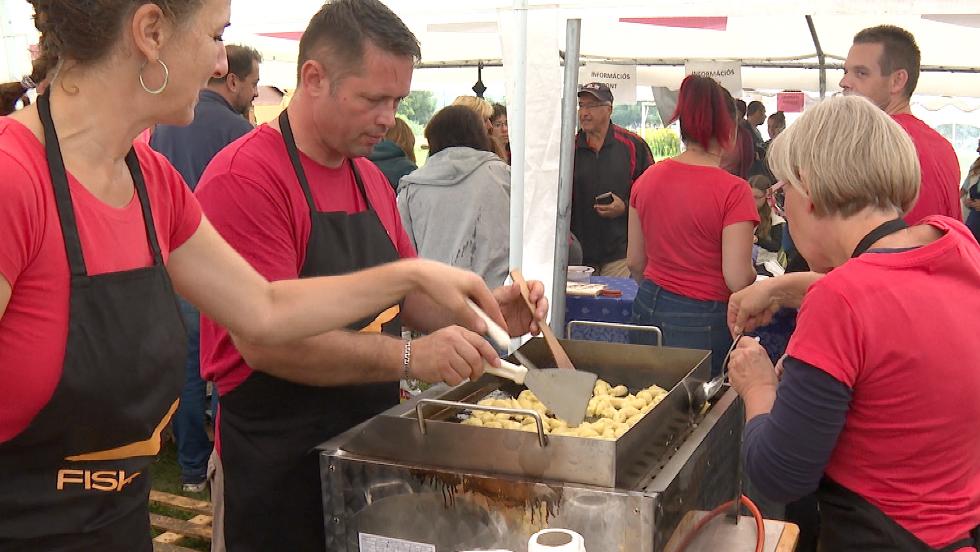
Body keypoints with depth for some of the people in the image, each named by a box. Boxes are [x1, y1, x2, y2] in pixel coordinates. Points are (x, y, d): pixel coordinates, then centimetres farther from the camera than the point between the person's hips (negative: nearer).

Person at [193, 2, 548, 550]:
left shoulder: (371, 178, 9)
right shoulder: (246, 176, -18)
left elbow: (407, 293, 15)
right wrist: (408, 357, -29)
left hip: (372, 441, 8)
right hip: (281, 462, -8)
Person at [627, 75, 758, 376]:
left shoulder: (647, 178, 1)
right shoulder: (733, 190, -15)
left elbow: (634, 262, 9)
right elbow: (738, 279, -17)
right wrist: (751, 270, 5)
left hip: (647, 309, 5)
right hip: (704, 322, -5)